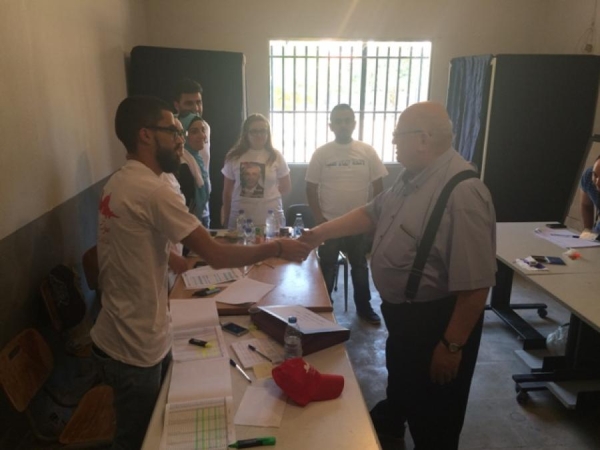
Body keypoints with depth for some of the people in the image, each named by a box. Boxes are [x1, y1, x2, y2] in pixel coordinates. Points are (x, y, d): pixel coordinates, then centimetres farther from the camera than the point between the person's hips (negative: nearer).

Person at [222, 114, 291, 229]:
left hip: (270, 219, 0)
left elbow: (286, 187, 9)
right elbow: (227, 191, 6)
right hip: (240, 219, 1)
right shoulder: (234, 156, 1)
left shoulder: (275, 156, 0)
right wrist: (226, 219, 8)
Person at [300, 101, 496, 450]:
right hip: (401, 311, 10)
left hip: (436, 320, -10)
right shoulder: (412, 178, 1)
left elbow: (475, 283, -30)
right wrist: (319, 233, 10)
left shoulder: (463, 193, -30)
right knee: (399, 378, 35)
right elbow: (371, 213, 14)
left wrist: (452, 345, -24)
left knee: (432, 414, 13)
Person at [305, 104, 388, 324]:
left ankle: (364, 307, 34)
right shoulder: (321, 153, -6)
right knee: (327, 269, 11)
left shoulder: (368, 151, -3)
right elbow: (311, 188, -4)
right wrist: (319, 220, -9)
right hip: (329, 224, -1)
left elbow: (378, 187, 1)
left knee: (360, 267, 17)